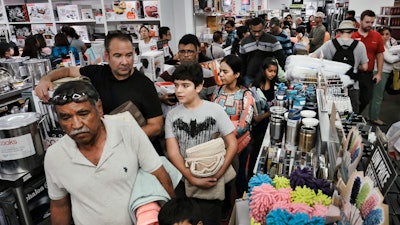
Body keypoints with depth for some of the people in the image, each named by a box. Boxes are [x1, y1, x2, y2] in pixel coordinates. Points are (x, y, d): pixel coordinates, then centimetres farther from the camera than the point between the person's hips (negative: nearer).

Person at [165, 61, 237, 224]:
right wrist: (193, 179, -16)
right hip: (183, 180, 2)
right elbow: (173, 152, -6)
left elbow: (232, 145, -7)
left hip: (211, 180, -2)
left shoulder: (215, 110, -8)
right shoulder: (172, 115, -2)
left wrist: (217, 176, -14)